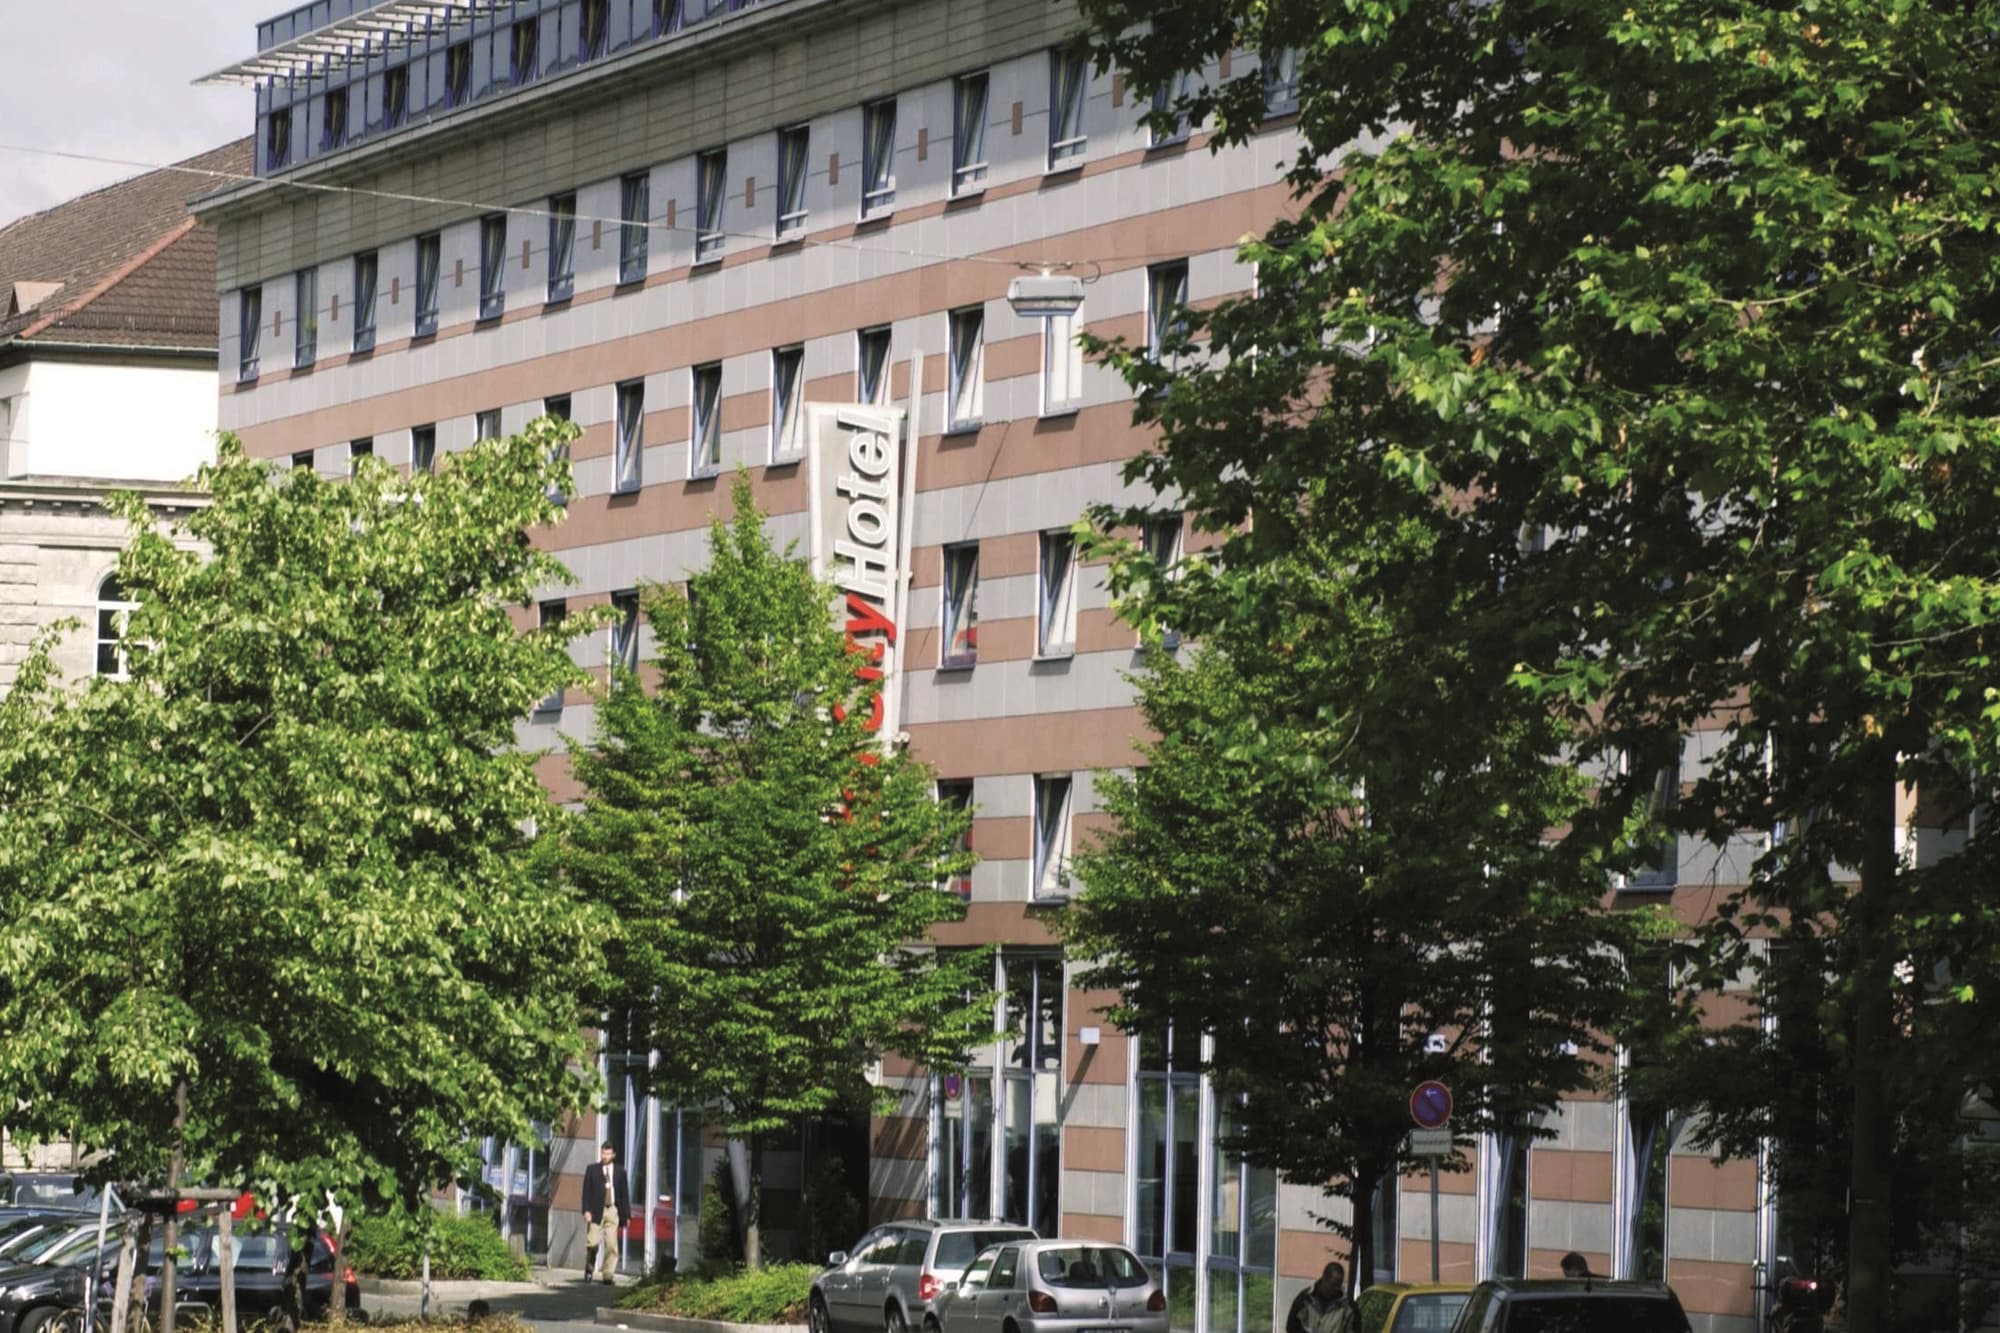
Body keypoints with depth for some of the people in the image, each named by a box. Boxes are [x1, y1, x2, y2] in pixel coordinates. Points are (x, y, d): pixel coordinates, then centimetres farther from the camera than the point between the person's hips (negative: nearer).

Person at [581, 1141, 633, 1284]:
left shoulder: (620, 1173, 11)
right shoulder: (592, 1170, 8)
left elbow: (625, 1195, 11)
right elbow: (586, 1191, 4)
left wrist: (627, 1215, 6)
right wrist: (586, 1210, -7)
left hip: (612, 1211, 1)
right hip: (596, 1211, -1)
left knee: (611, 1245, -5)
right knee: (593, 1243, -7)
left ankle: (608, 1275, 0)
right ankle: (589, 1269, 14)